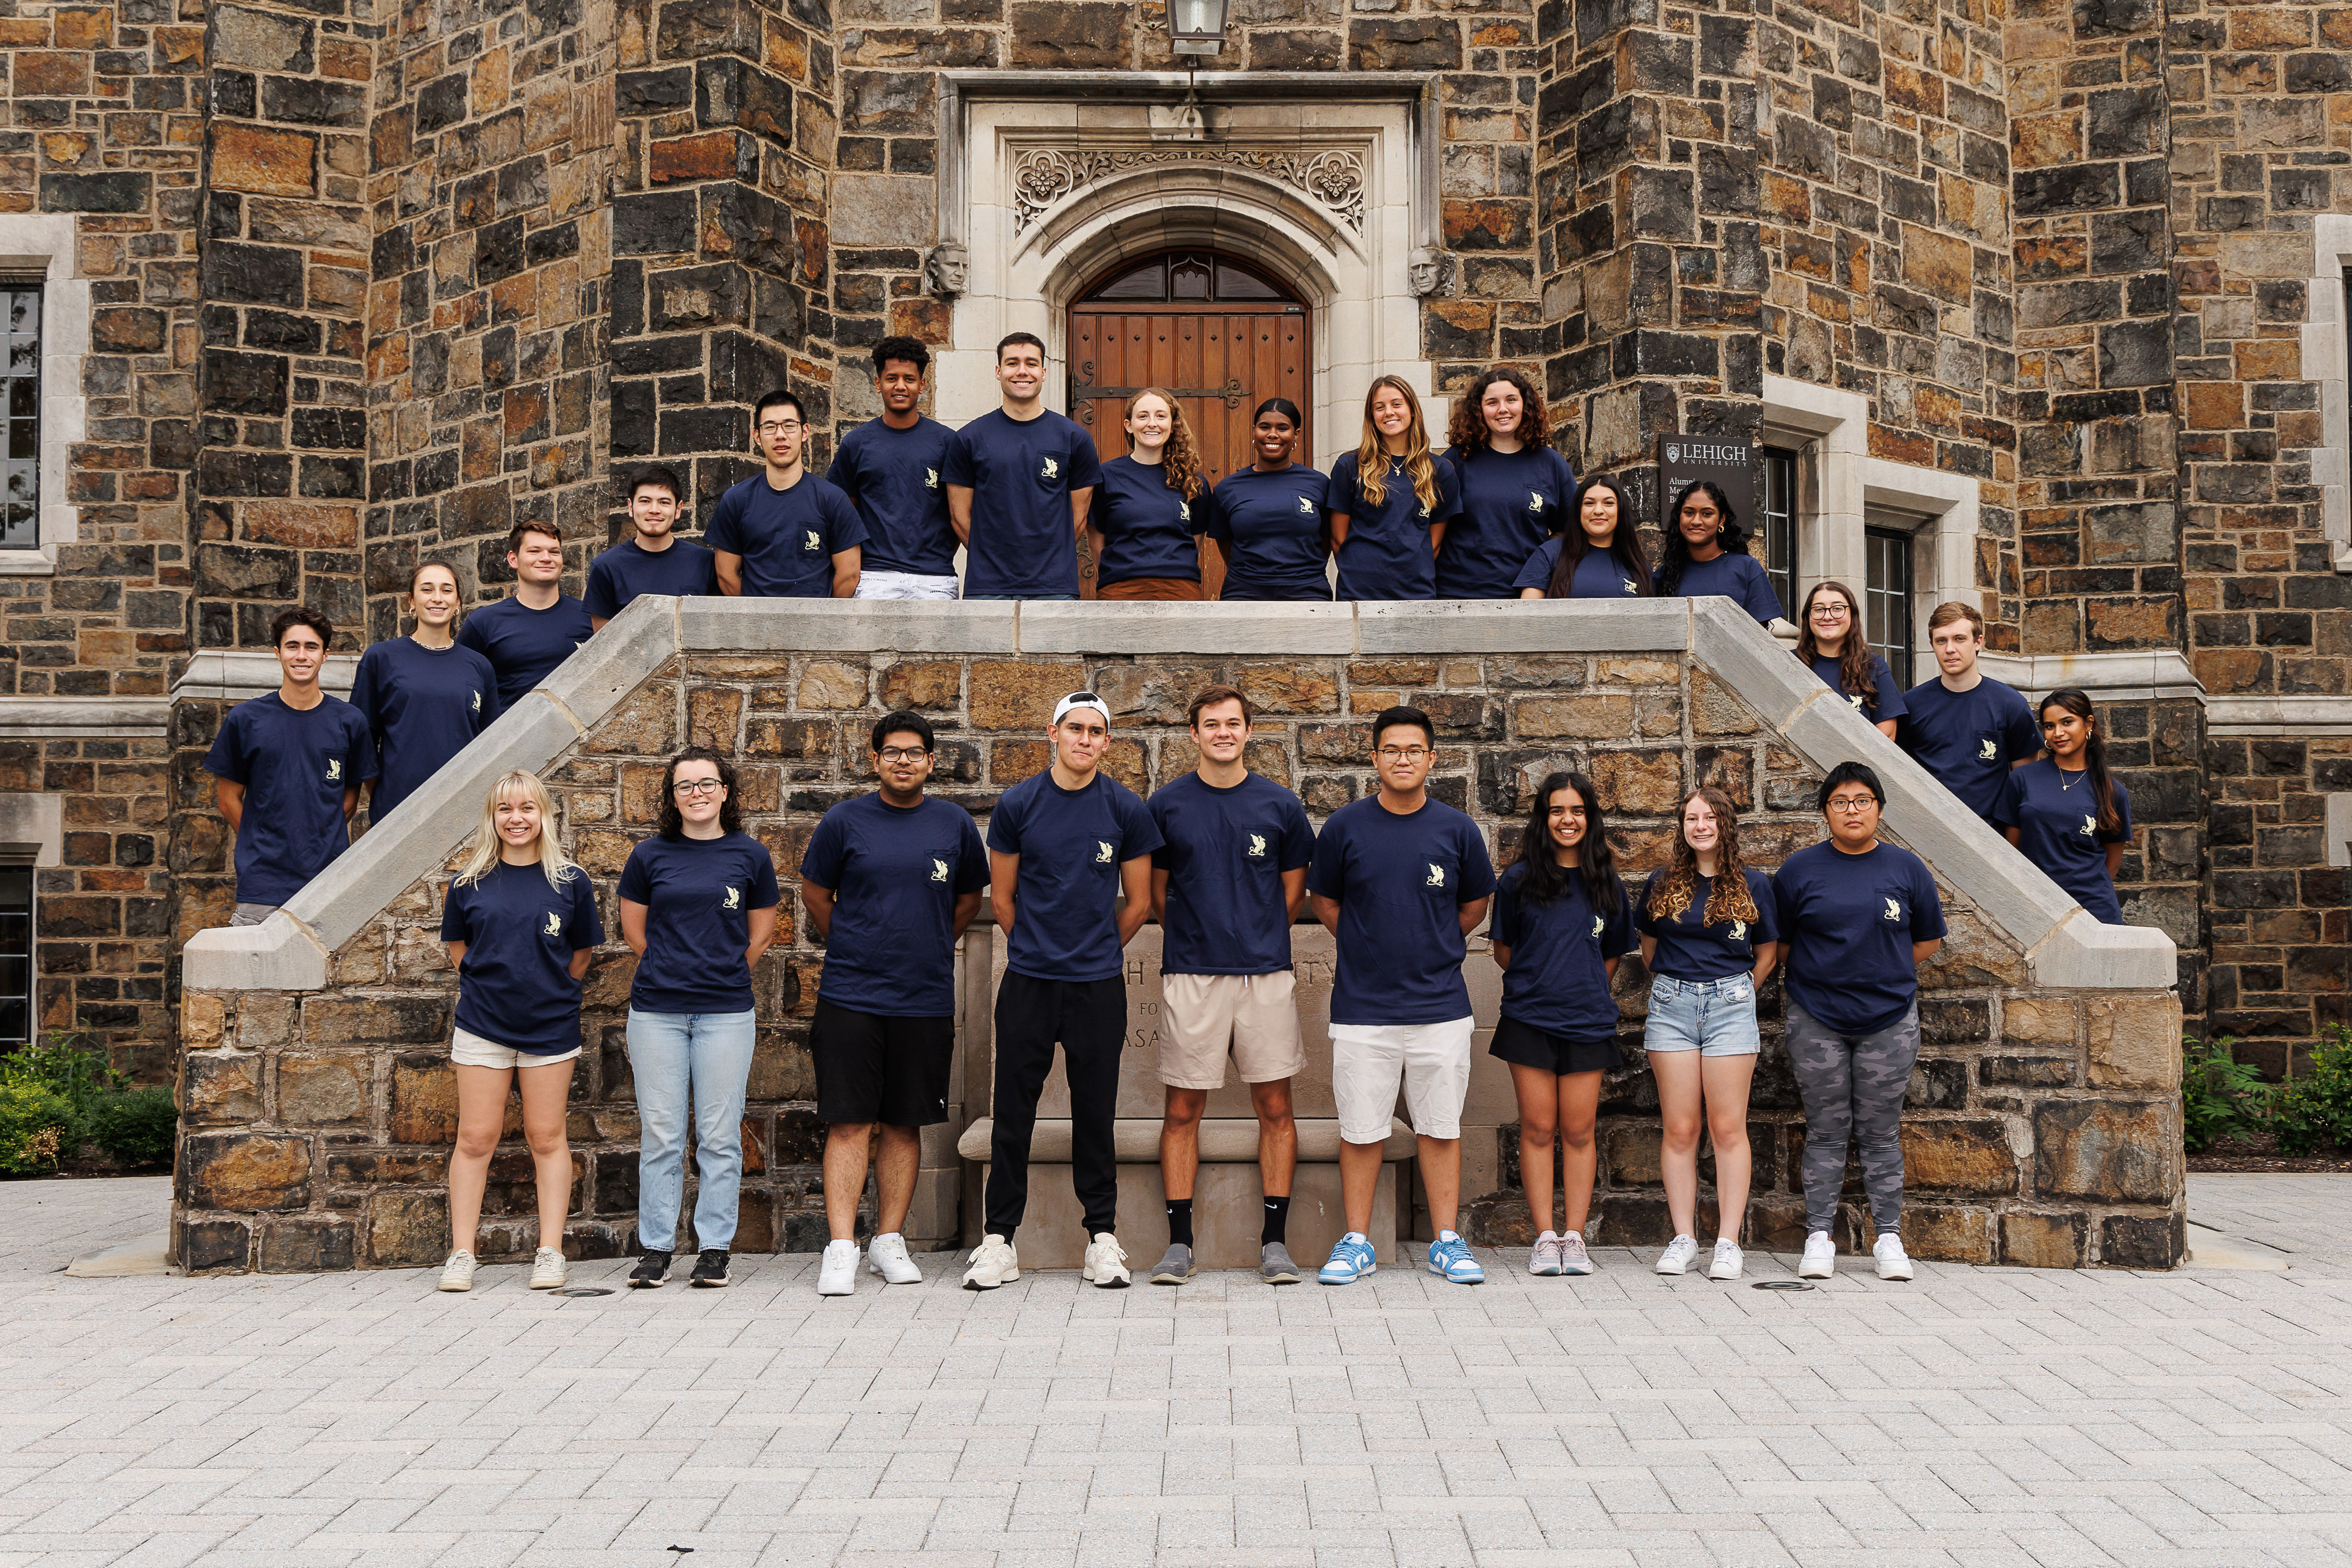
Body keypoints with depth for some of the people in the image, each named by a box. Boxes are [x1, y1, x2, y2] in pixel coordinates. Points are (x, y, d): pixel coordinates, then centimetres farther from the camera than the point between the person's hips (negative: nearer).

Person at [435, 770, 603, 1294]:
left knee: (546, 1137, 5)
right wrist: (489, 985, 8)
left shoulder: (570, 882, -1)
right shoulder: (469, 882, 1)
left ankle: (550, 1253, 12)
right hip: (482, 1025, 1)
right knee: (476, 1138, 3)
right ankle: (461, 1254, 11)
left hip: (550, 1026, -1)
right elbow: (457, 947, 13)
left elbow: (582, 952, 8)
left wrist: (551, 991, 8)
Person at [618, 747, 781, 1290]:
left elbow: (761, 934, 13)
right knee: (660, 1133, 3)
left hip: (726, 1011, 0)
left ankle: (714, 1249, 11)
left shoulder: (750, 855, 5)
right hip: (656, 1010, 1)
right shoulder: (650, 855, 5)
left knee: (720, 1134, 2)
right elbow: (633, 929, 13)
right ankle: (655, 1248, 13)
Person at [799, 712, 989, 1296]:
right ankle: (841, 1249, -1)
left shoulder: (955, 824, 6)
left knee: (904, 1124, 8)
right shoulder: (845, 821, 1)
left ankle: (889, 1242, 17)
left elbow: (969, 899, 20)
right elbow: (815, 893, 12)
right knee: (849, 1123, -4)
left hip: (926, 1000, 2)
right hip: (850, 997, -2)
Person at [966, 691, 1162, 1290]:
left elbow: (1138, 903, 10)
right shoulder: (1016, 805, 1)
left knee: (1096, 1112, 6)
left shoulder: (1126, 810, 1)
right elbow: (1002, 896, 10)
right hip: (1028, 982, 0)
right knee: (1013, 1112, 4)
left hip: (1099, 985, 0)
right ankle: (999, 1240, 14)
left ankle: (1103, 1238, 17)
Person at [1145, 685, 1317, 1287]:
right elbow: (1155, 891, 11)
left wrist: (1256, 937, 10)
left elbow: (1294, 889, 13)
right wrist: (1196, 934, 9)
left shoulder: (1280, 805, 5)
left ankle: (1275, 1241, 11)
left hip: (1266, 972, 1)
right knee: (1183, 1110, 2)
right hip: (1190, 973, 0)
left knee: (1275, 1107, 3)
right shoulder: (1166, 804, 4)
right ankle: (1179, 1243, 10)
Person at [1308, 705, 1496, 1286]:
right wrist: (1369, 950, 9)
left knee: (1441, 1128, 7)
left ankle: (1447, 1242, 17)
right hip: (1362, 1005, 0)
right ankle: (1356, 1242, 16)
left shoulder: (1457, 829, 2)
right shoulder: (1344, 826, -1)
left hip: (1441, 1004, 1)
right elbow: (1325, 902, 12)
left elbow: (1475, 905, 16)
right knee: (1360, 1130, 5)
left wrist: (1436, 948, 11)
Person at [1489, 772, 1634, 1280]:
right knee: (1537, 1128, 1)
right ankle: (1545, 1238, 7)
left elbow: (1612, 955, 16)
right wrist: (1535, 982, 10)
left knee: (1578, 1130, 3)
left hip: (1588, 1021, 1)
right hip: (1528, 1019, -1)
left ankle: (1574, 1238, 10)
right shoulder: (1519, 880, 2)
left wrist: (1586, 991, 9)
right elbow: (1503, 949, 11)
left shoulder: (1607, 884, 7)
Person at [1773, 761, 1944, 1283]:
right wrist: (1813, 977, 6)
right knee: (1826, 1132, 3)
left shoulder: (1906, 868, 5)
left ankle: (1889, 1238, 14)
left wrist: (1885, 975, 6)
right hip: (1816, 1021, -1)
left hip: (1889, 1020, 1)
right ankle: (1819, 1236, 10)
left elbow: (1929, 937, 14)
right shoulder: (1801, 869, 2)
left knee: (1881, 1133, 6)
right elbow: (1778, 942, 10)